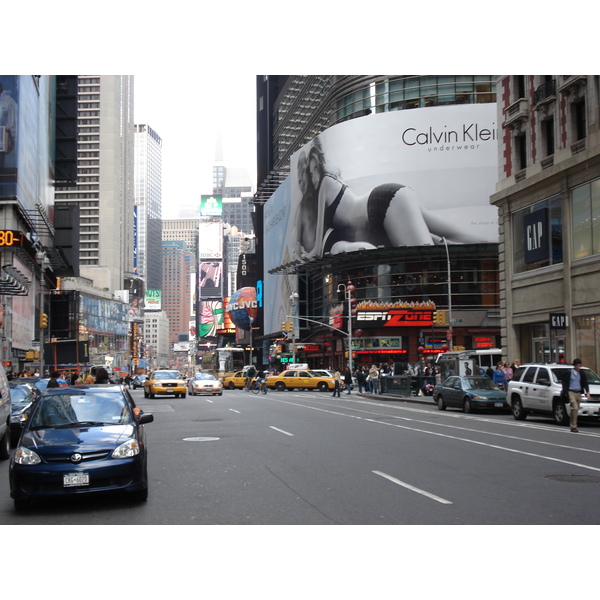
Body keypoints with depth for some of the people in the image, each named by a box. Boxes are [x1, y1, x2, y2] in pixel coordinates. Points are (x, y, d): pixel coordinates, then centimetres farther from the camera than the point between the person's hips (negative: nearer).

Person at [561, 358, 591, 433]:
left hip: (578, 393, 5)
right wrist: (565, 393, -4)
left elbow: (585, 383, 13)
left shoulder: (581, 373, 12)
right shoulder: (568, 373, 0)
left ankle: (573, 426, 13)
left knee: (576, 410, 5)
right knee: (574, 408, -17)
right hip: (571, 392, -5)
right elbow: (564, 383, 2)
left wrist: (587, 392, 0)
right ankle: (574, 426, -18)